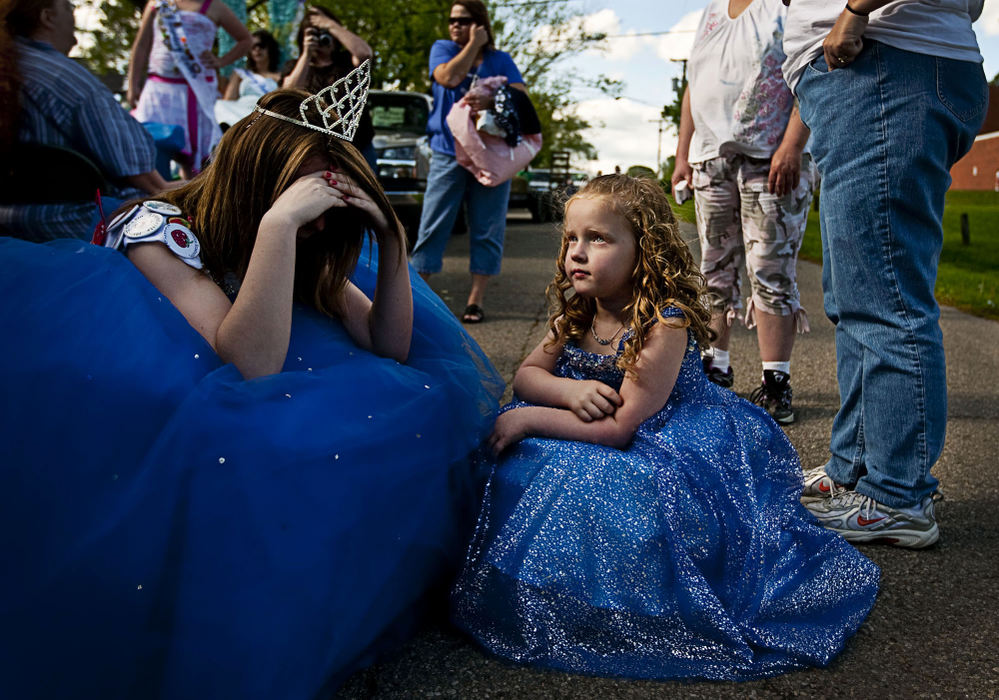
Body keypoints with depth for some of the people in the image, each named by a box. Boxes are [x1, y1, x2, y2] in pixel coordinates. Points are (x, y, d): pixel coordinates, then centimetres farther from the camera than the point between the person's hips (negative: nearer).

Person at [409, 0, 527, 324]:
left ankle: (475, 301, 6)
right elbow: (449, 77, -9)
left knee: (487, 230, 0)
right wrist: (474, 45, -2)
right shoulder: (442, 49, 12)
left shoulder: (500, 59, 11)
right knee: (432, 227, -5)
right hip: (448, 153, -1)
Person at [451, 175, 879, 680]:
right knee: (516, 464, -10)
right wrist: (570, 389, -22)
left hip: (660, 449, -7)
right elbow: (526, 375, 2)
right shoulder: (575, 313, -2)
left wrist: (527, 419, -26)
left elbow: (620, 427, -26)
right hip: (587, 445, 8)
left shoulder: (664, 321, -26)